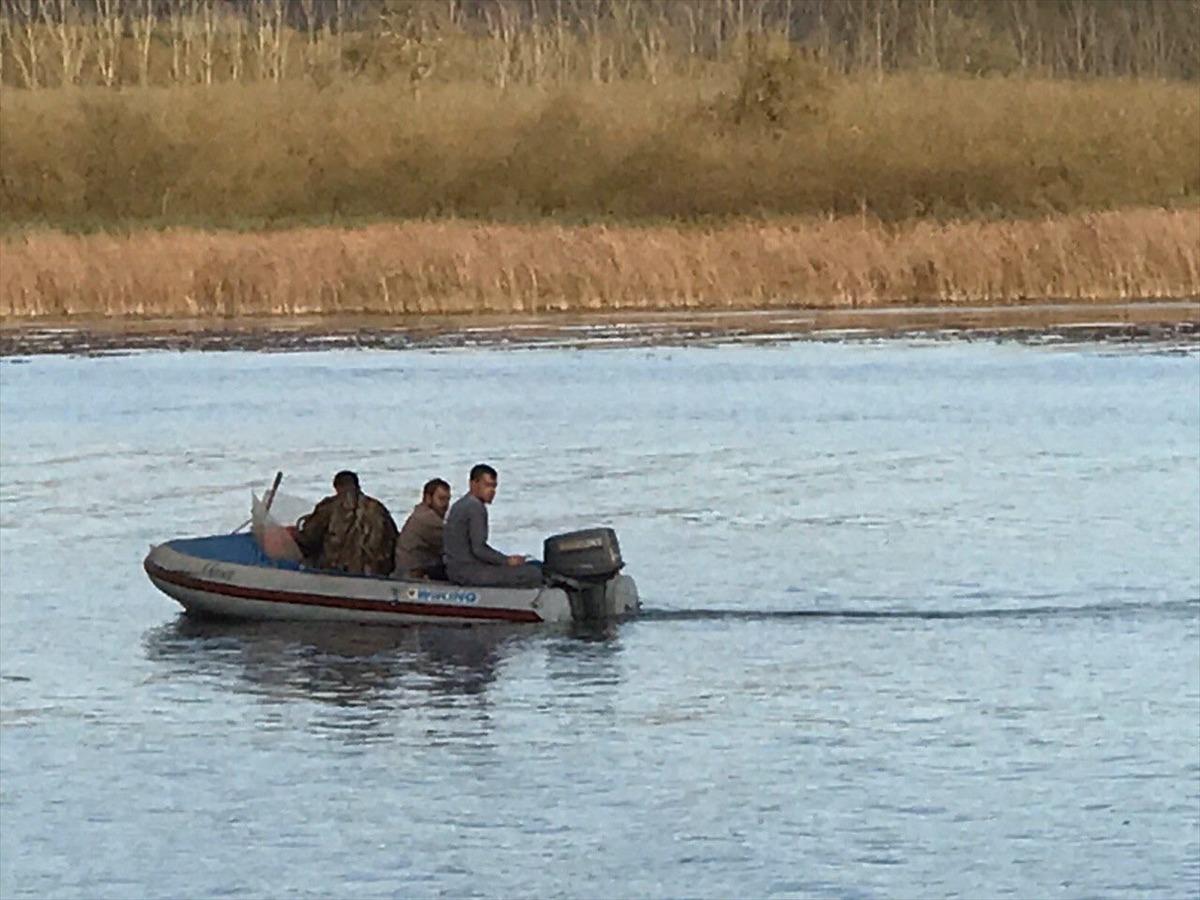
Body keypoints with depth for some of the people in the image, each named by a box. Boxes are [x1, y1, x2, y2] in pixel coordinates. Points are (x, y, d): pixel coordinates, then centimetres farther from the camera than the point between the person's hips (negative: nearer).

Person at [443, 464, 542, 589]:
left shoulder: (459, 505, 17)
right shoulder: (476, 508, -15)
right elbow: (478, 549, -21)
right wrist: (507, 561, -10)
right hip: (469, 571, -11)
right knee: (534, 574, -17)